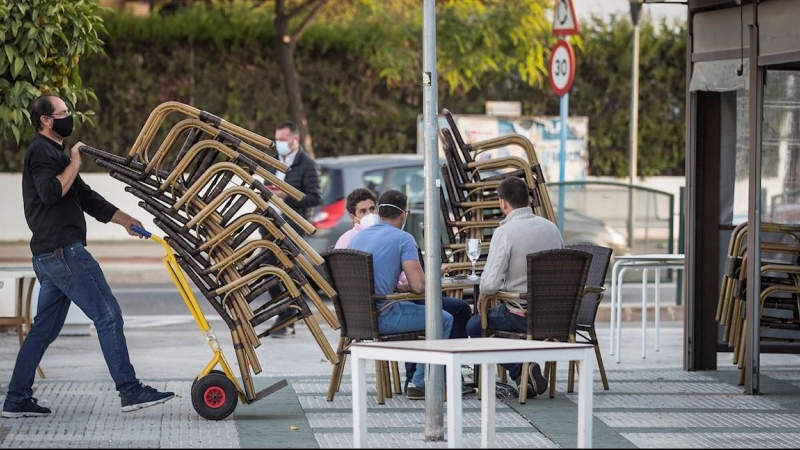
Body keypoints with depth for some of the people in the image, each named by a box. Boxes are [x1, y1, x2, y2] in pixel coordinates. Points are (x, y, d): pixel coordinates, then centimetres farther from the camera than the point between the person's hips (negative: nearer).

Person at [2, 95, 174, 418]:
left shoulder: (55, 153, 26)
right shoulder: (42, 151, -6)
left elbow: (86, 198, 27)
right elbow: (50, 192, -22)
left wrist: (123, 219, 23)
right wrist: (75, 163, -12)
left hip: (49, 256, 10)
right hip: (63, 251, -10)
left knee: (45, 328, 11)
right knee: (108, 316, -10)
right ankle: (130, 392, -11)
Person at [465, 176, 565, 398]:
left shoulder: (505, 232, -17)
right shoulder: (551, 227, 4)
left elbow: (491, 282, -23)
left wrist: (483, 295, 1)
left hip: (521, 315, -7)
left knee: (475, 326, 18)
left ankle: (520, 370, 0)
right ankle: (525, 368, 20)